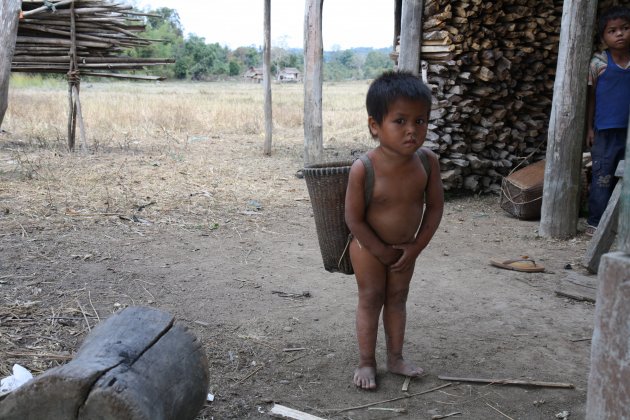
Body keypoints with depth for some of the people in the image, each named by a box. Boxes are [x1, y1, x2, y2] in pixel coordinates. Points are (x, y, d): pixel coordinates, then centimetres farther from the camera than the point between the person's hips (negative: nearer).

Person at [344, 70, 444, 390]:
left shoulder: (427, 161, -19)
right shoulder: (363, 169, -30)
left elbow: (435, 206, -8)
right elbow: (354, 219, -22)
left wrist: (416, 246, -11)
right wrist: (382, 252, -16)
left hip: (407, 248, 4)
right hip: (369, 248, -4)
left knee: (397, 299, 17)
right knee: (370, 301, 9)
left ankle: (395, 358, 33)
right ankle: (366, 362, 24)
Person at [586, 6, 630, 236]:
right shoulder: (598, 63, -3)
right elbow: (591, 97, 3)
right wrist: (589, 128, 2)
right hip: (605, 131, -2)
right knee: (602, 178, 2)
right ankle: (595, 222, 9)